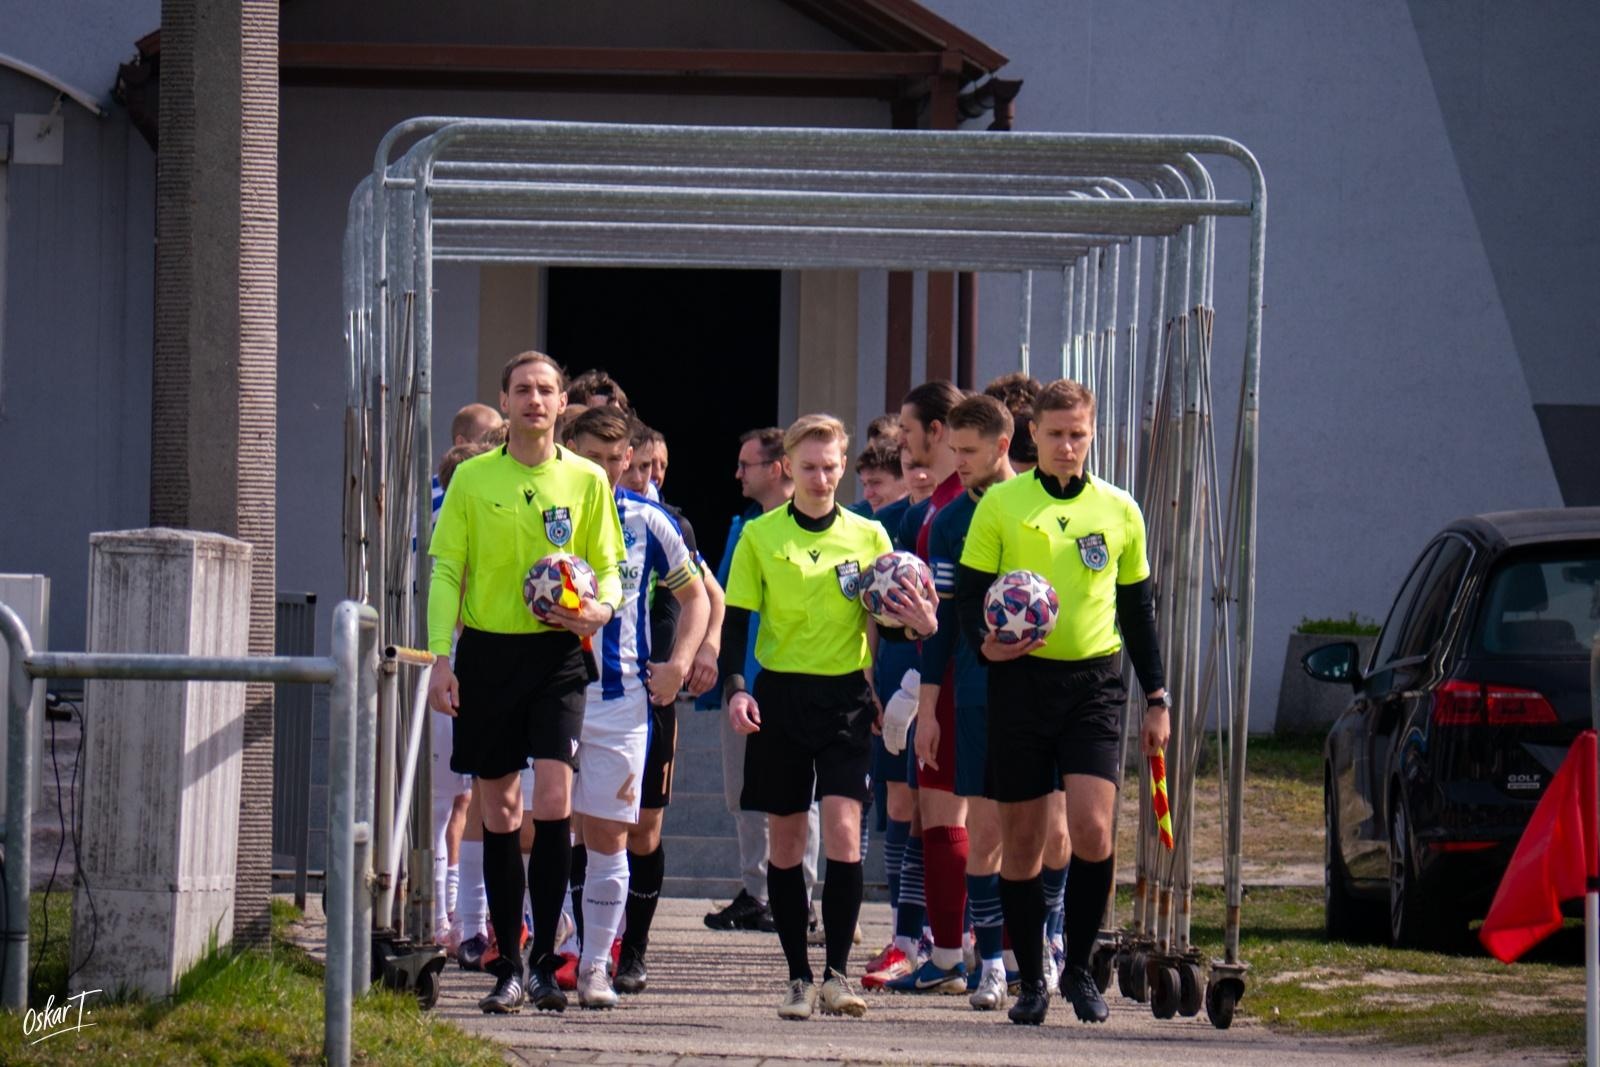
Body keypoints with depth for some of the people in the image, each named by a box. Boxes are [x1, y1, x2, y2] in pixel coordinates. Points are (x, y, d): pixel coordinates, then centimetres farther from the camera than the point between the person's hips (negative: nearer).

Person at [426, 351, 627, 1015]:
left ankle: (545, 960, -8)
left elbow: (609, 566, 9)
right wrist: (441, 656, -5)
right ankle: (507, 967, 10)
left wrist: (602, 607, -14)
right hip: (487, 651, 1)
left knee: (554, 799, -15)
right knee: (499, 814, 4)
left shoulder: (587, 481, 4)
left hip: (556, 654, -1)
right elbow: (446, 570, 4)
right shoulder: (472, 479, 4)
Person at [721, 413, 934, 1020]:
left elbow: (887, 621, 10)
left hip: (846, 696, -1)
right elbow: (735, 620, 3)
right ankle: (799, 978, 12)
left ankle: (837, 975, -10)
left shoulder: (868, 536, 5)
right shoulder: (760, 536, 4)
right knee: (785, 840, 4)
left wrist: (915, 625, -12)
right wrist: (735, 687, -11)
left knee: (842, 829, -14)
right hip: (780, 694, 1)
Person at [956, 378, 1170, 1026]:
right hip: (1021, 680, -1)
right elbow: (969, 590, 3)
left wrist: (1157, 697, 13)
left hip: (1094, 682, 1)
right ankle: (1030, 979, 14)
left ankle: (1079, 967, 3)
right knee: (1021, 838, 2)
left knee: (1092, 829, -14)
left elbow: (1138, 608, 17)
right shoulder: (1000, 505, 3)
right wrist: (985, 643, -18)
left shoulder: (1118, 511, 10)